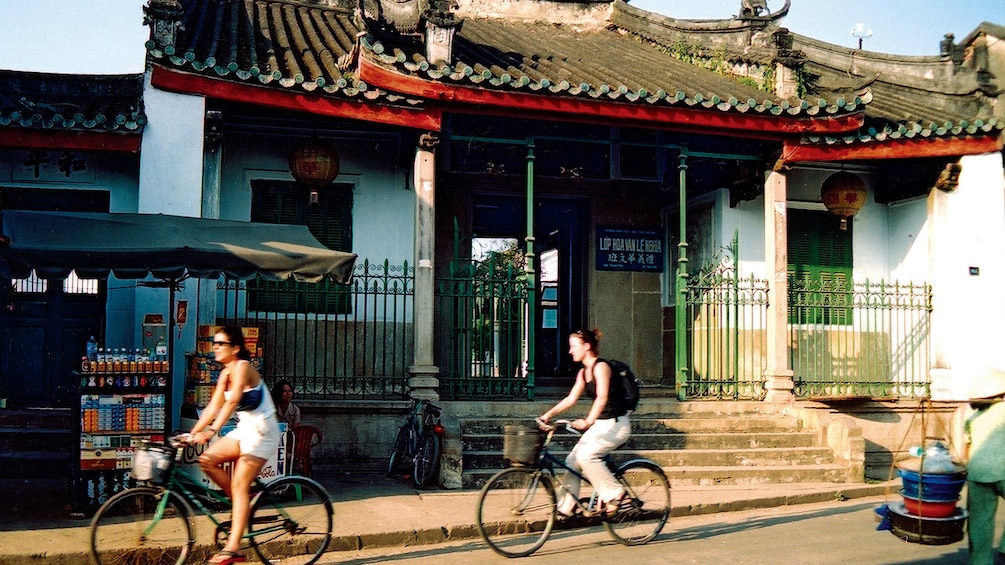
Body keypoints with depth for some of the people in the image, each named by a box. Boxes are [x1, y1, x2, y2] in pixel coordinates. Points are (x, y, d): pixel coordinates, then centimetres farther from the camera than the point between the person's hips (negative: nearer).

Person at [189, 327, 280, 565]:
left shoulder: (242, 367, -17)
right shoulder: (226, 373, 9)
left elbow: (231, 402, -29)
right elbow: (213, 406, 7)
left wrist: (211, 431, -38)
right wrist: (192, 433, -1)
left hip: (261, 431, -8)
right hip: (245, 429, 8)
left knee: (239, 485, -12)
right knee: (207, 460, -5)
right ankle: (243, 504, 9)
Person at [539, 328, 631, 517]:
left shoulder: (601, 367, -16)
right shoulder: (583, 372, 11)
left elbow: (602, 398, -28)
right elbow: (571, 398, 10)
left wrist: (588, 422, -40)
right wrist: (549, 414, -1)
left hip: (616, 424, -9)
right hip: (599, 424, 9)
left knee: (586, 455, -24)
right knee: (572, 460, 1)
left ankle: (614, 493, -10)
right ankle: (566, 507, 8)